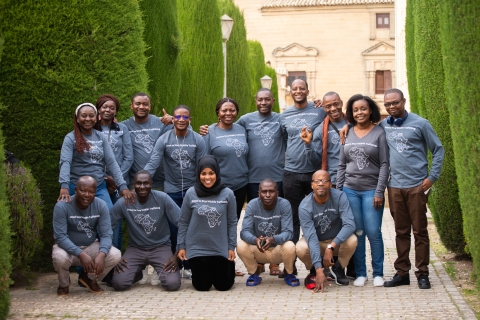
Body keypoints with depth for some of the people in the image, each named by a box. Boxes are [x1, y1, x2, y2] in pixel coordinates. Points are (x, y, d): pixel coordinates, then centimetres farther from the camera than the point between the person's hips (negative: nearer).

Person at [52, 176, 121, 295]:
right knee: (60, 257, -38)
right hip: (68, 248, -3)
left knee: (115, 255, -24)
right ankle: (64, 284, 1)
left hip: (91, 247, 3)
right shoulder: (62, 206, -21)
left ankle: (90, 278, 9)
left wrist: (101, 254, -37)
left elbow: (106, 234, -16)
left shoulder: (101, 205, -13)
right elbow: (60, 237, -26)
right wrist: (81, 254, -40)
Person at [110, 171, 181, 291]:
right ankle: (137, 273, 17)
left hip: (161, 247, -1)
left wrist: (177, 254, -18)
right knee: (119, 284, -20)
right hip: (135, 248, 1)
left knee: (173, 284, -24)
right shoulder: (124, 203, -11)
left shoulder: (162, 198, -15)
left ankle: (159, 271, 14)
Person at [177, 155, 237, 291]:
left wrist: (231, 247, -2)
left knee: (223, 285, 7)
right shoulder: (191, 193, -8)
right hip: (197, 248, 0)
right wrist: (181, 246, 0)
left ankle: (229, 266, 40)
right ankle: (204, 271, 39)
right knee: (202, 286, 5)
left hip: (221, 249, 0)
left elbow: (232, 222, -1)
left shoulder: (228, 194, -8)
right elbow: (183, 222, 0)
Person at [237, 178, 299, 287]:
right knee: (241, 246, -28)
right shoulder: (252, 205, -13)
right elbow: (244, 232, -20)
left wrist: (273, 239, -45)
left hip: (278, 250, -1)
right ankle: (254, 273, 3)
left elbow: (288, 232, -23)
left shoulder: (284, 205, -16)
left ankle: (289, 274, 0)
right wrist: (255, 240, -43)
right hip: (258, 251, 1)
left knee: (290, 246, -33)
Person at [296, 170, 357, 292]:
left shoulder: (339, 197, -22)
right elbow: (311, 238, -30)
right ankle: (313, 271, 3)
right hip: (316, 243, 0)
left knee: (352, 240, -31)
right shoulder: (305, 206, -24)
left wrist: (330, 247, -42)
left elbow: (350, 225, -31)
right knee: (301, 248, -32)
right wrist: (319, 270, -38)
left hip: (337, 240, 1)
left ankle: (338, 268, 0)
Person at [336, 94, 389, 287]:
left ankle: (378, 273, 8)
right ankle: (360, 273, 13)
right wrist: (338, 190, 6)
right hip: (350, 190, 3)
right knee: (357, 233, 4)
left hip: (371, 190, -3)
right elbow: (342, 165, 12)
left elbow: (384, 164, -4)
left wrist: (379, 192, -10)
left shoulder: (379, 133, 0)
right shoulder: (347, 134, 10)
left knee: (373, 232, -4)